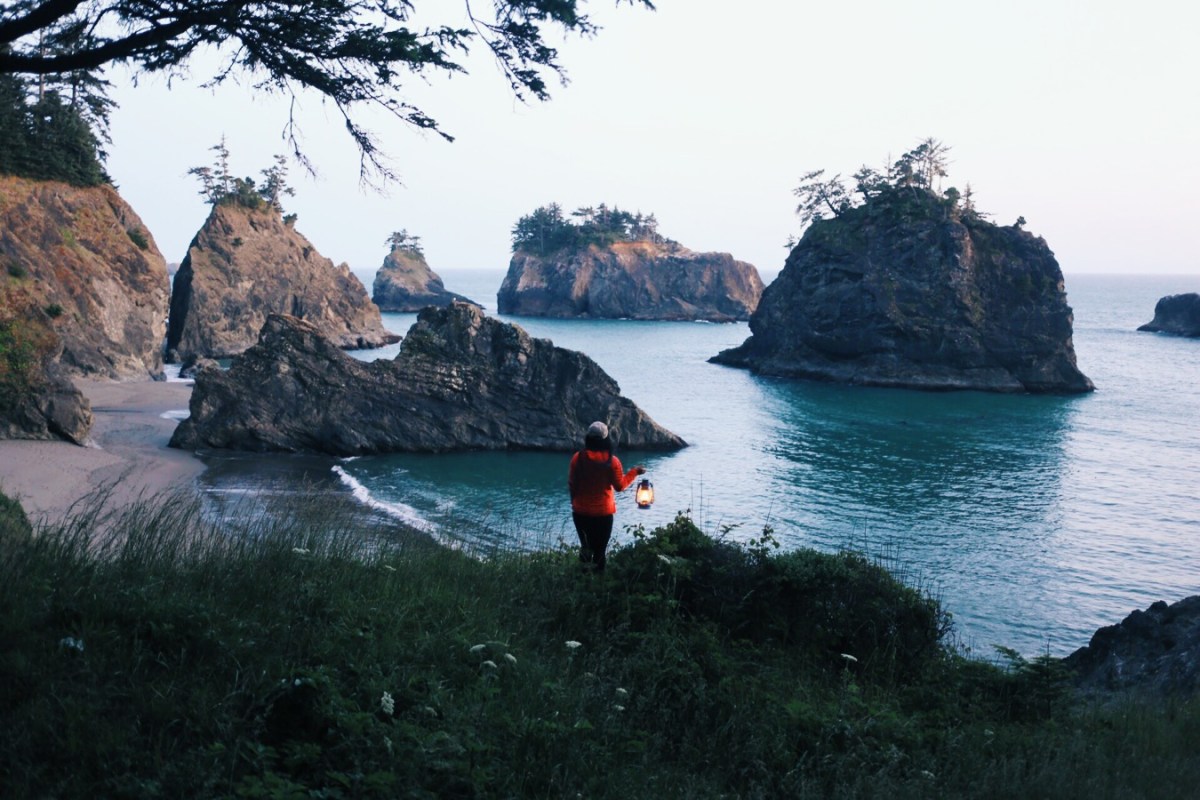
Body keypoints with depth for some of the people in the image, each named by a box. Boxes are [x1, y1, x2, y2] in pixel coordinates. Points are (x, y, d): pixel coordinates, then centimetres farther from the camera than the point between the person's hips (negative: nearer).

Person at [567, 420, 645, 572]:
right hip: (603, 513, -2)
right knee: (599, 551, 8)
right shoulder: (612, 461, -12)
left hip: (581, 512, 2)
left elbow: (571, 484, -1)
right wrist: (634, 472, 11)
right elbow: (620, 486, -2)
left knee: (586, 547, 18)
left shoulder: (578, 458, -8)